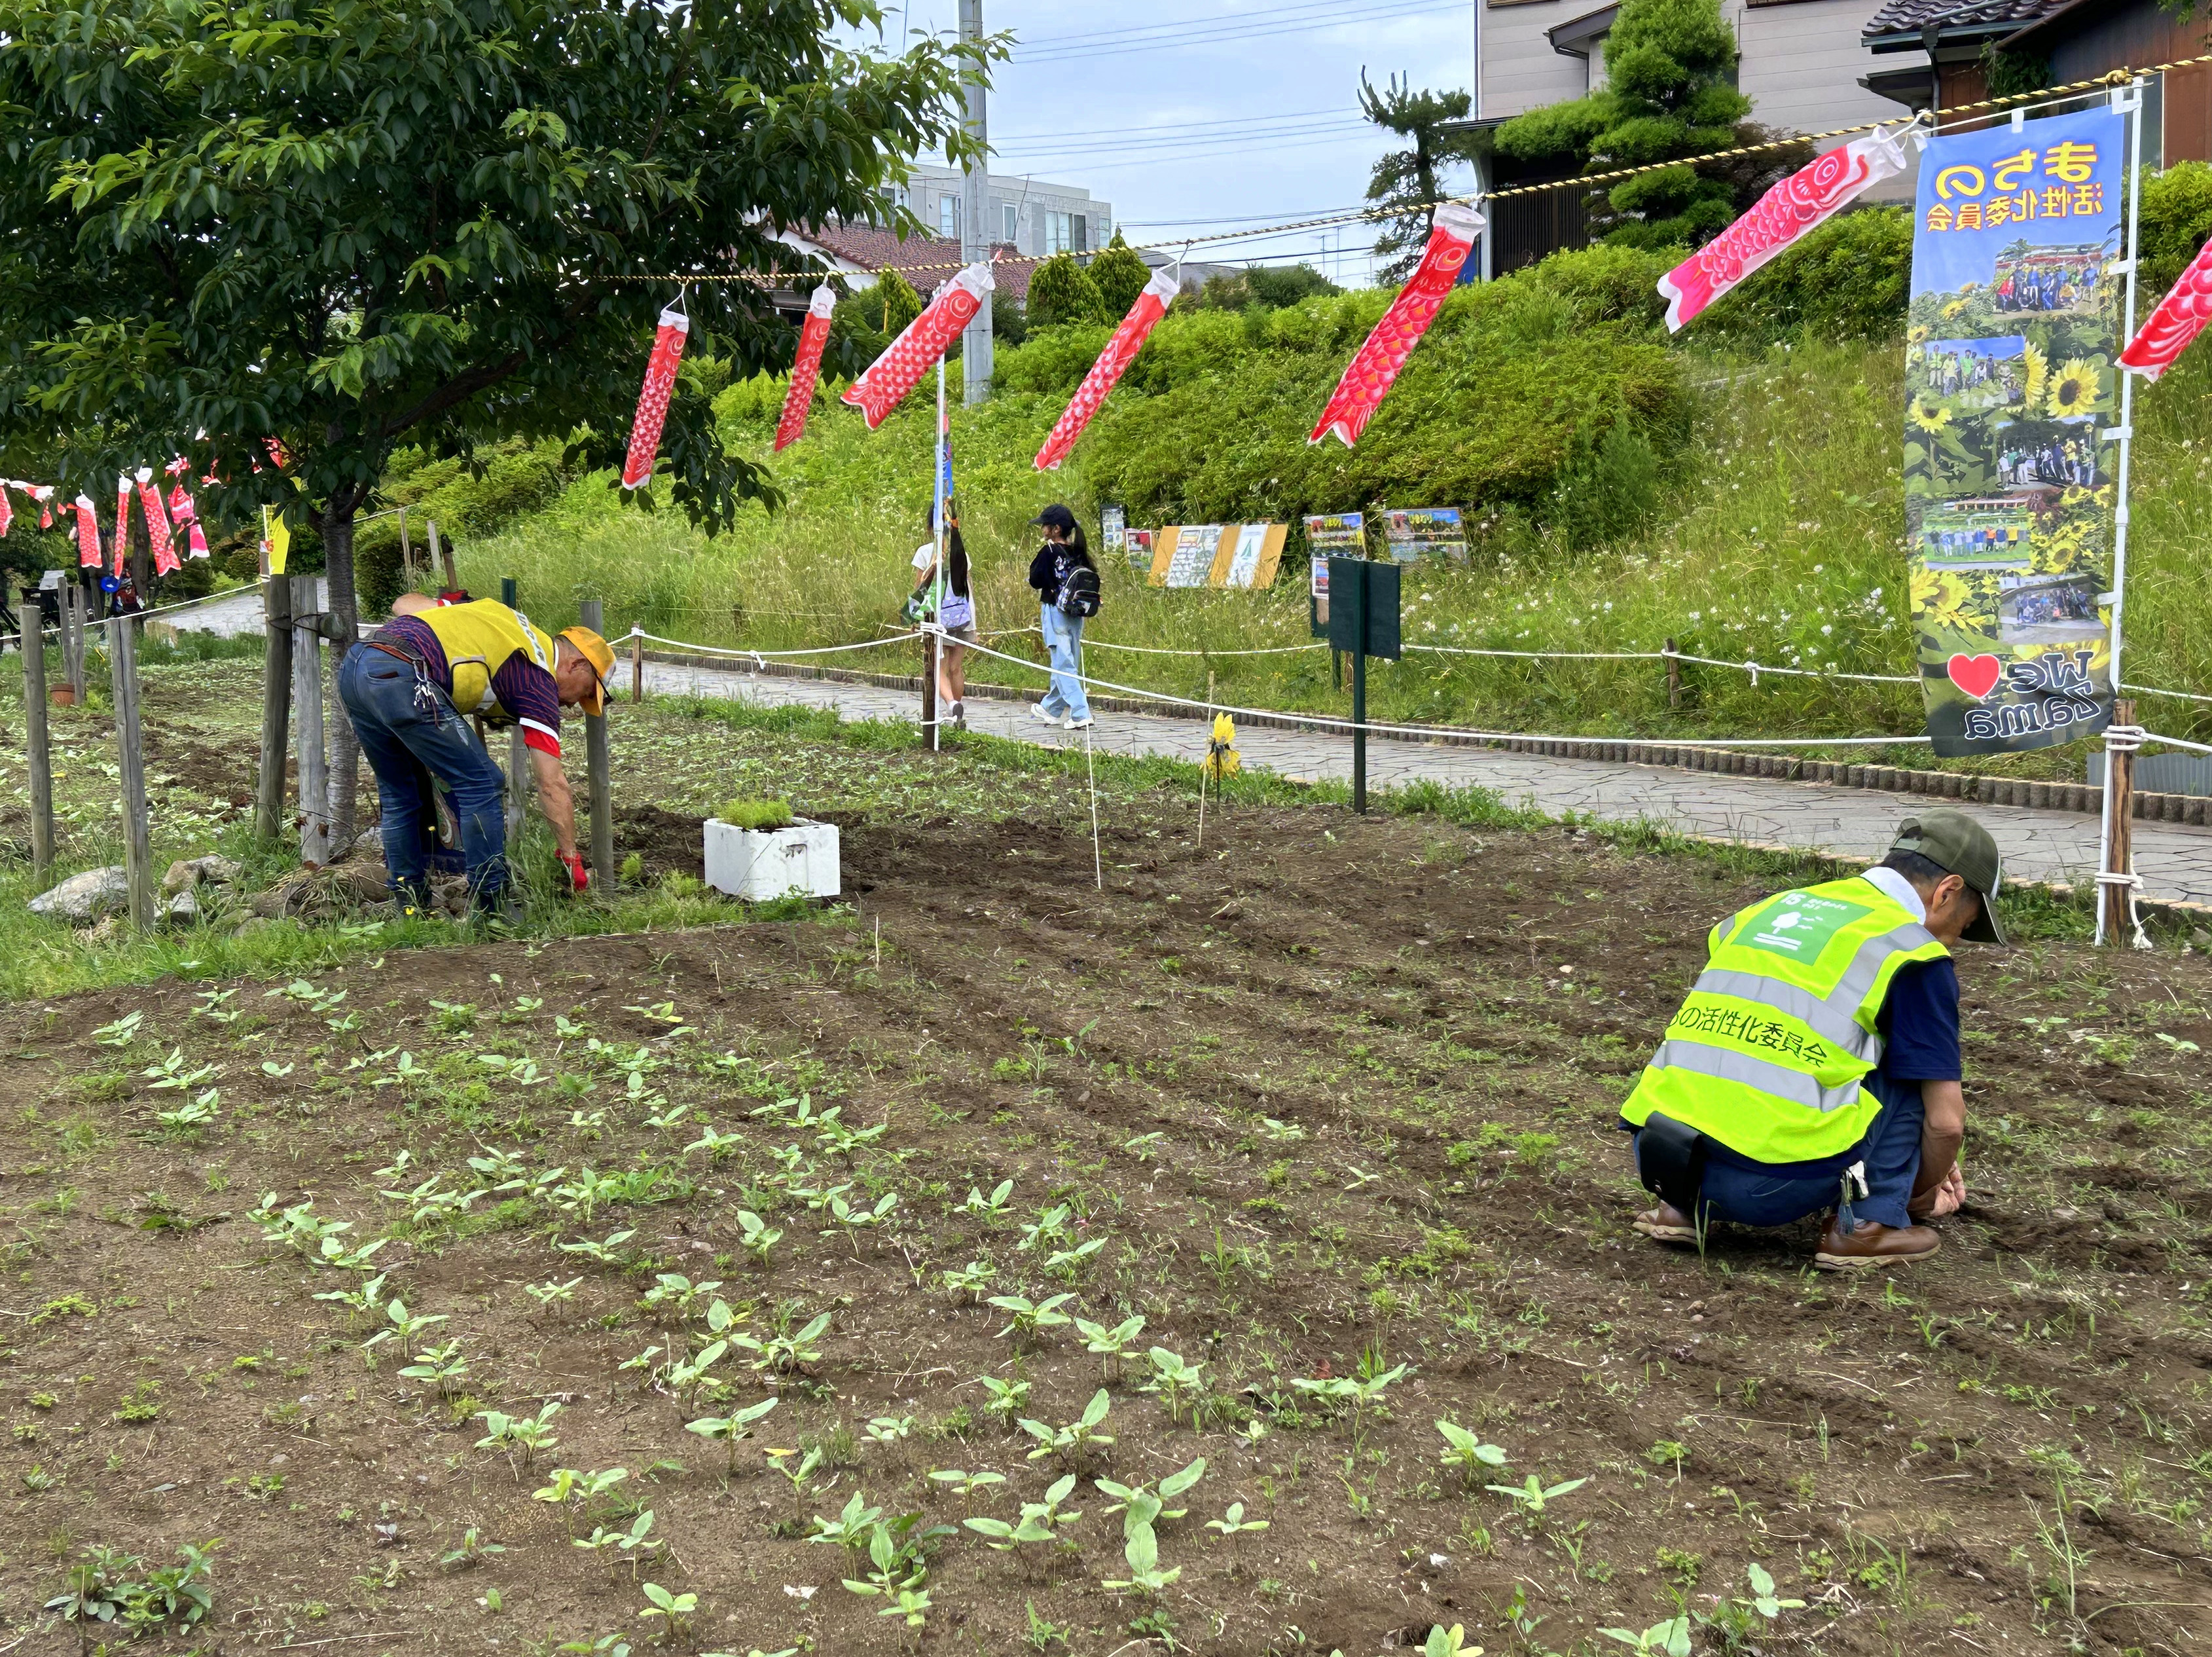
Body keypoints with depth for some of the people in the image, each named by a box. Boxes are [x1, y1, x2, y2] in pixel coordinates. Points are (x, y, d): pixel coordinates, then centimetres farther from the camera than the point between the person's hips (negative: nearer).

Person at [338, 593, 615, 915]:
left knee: (400, 794, 21)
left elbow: (405, 603, 29)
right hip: (402, 679, -9)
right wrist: (572, 859, 12)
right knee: (480, 784, 3)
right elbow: (551, 785, 6)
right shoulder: (539, 678, 8)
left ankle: (411, 907, 26)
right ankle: (492, 908, 6)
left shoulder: (499, 615, 28)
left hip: (352, 667, 9)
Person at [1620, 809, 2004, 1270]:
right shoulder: (1915, 954, 4)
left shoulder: (1772, 907, 22)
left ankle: (1684, 1206, 19)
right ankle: (1867, 1224, 11)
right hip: (1774, 1189, -5)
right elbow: (1946, 1122, 4)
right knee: (1910, 1063, 14)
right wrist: (1922, 1196, 28)